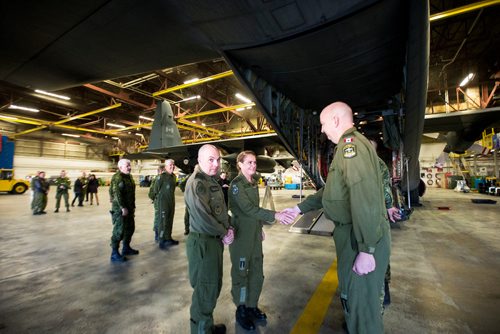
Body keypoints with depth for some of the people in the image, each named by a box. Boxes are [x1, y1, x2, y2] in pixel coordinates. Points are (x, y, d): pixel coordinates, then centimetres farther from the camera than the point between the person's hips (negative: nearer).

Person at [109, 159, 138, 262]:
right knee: (119, 230, -3)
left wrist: (133, 206, 16)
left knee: (130, 228, 17)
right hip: (120, 209, -9)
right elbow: (117, 194, -22)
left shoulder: (129, 177, 13)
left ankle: (126, 248, 33)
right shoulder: (117, 177, -15)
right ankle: (114, 254, 8)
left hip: (129, 208, 9)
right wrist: (123, 207, -24)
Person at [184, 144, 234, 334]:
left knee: (214, 285, 23)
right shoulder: (196, 183, -20)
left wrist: (228, 228, -1)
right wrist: (224, 233, -13)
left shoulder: (212, 181, 10)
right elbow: (202, 218, -26)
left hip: (215, 240, 10)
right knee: (205, 291, 6)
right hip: (202, 242, -10)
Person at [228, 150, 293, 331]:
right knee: (241, 272, 8)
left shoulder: (254, 182, 8)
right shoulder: (237, 184, -16)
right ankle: (241, 311, 28)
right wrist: (274, 215, -30)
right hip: (241, 233, -7)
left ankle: (252, 306, 35)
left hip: (254, 232, 7)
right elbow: (248, 208, -26)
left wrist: (260, 227, 17)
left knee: (257, 272, 15)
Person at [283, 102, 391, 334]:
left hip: (361, 239, -10)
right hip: (352, 234, 10)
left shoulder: (351, 144, -17)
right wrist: (300, 208, 20)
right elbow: (330, 190, 19)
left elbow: (365, 199, -27)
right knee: (352, 294, 24)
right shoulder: (348, 146, 16)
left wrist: (366, 250, -26)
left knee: (361, 299, 7)